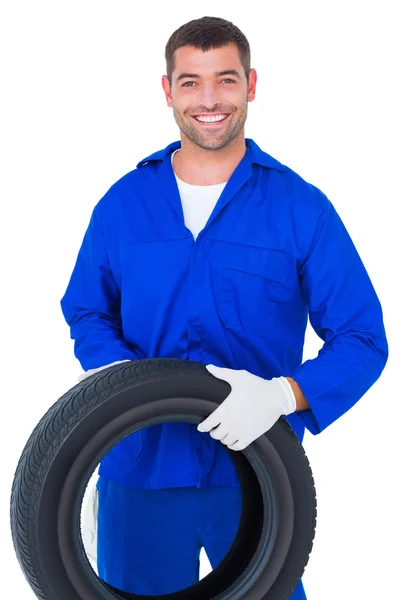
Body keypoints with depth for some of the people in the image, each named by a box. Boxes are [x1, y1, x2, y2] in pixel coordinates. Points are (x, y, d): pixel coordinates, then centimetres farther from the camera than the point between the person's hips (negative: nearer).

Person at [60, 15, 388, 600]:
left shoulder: (302, 207, -6)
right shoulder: (122, 204, 2)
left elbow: (363, 339, -6)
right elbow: (87, 314, 10)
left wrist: (280, 394, -24)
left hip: (258, 475, -1)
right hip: (139, 470, 2)